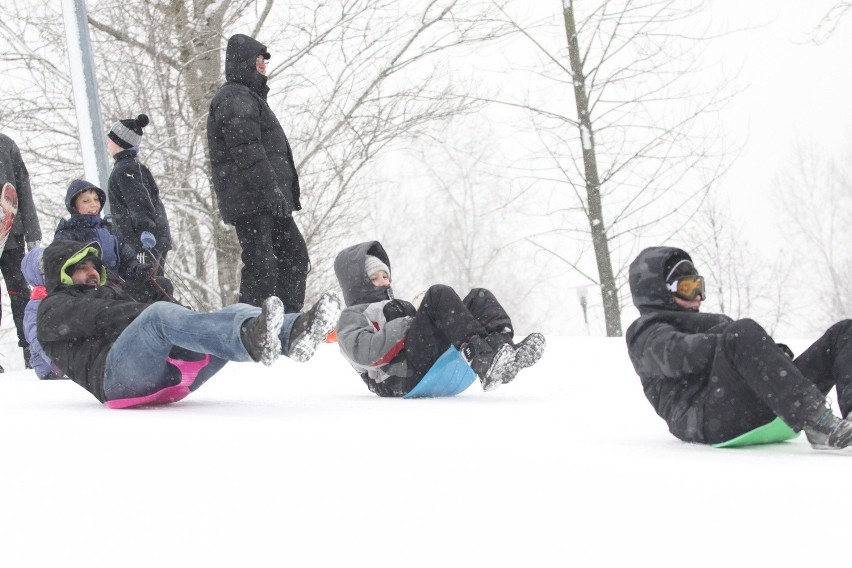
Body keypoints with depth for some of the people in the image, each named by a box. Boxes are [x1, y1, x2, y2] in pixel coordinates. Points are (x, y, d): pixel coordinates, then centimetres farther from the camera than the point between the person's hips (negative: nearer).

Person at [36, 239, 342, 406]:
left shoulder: (111, 294, 44)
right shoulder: (54, 308, 22)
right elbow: (94, 316, 0)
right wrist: (143, 314, -12)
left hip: (171, 372, 7)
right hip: (115, 375, -7)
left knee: (235, 314, -15)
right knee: (160, 314, -36)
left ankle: (293, 333, -50)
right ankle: (252, 339, -64)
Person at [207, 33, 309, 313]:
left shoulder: (251, 97, 25)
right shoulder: (234, 99, -10)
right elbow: (247, 153, -21)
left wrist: (284, 194, 22)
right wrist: (271, 190, -24)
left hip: (268, 201, 11)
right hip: (251, 201, -11)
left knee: (294, 254, 15)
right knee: (261, 265, -13)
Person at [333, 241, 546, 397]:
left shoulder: (396, 307, 42)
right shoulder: (351, 317, 18)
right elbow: (363, 354, -6)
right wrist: (404, 326, -12)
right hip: (405, 378, -7)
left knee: (479, 297, -2)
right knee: (440, 295, -21)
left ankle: (503, 347, -33)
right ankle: (485, 362, -42)